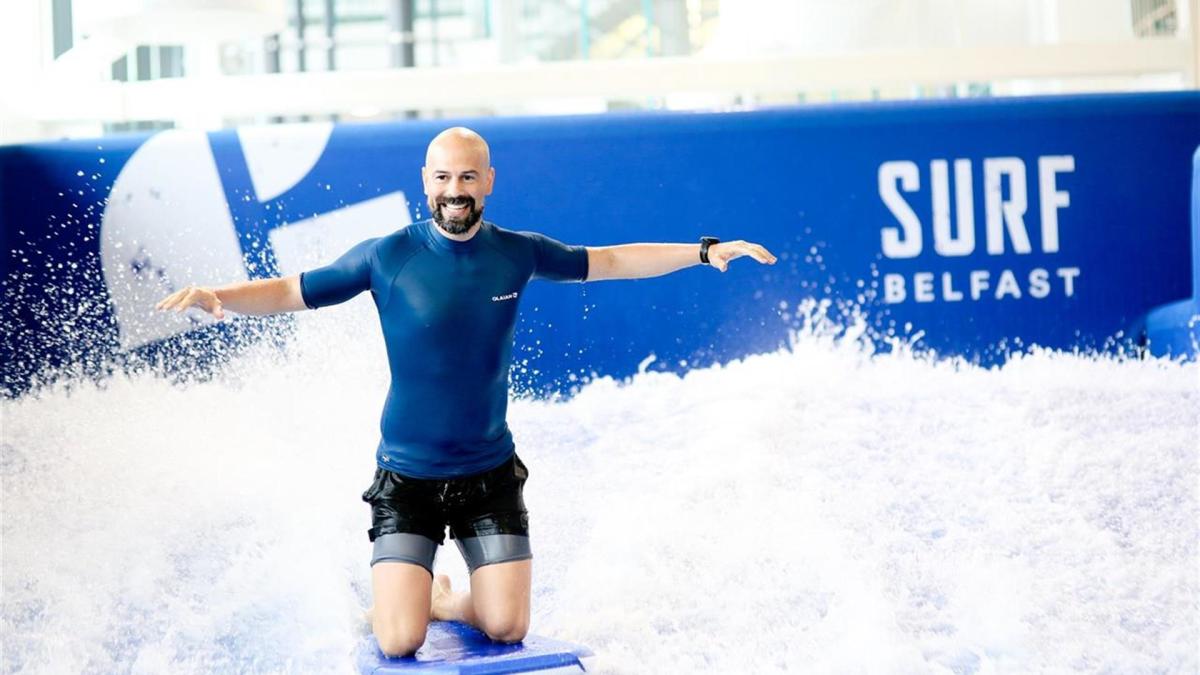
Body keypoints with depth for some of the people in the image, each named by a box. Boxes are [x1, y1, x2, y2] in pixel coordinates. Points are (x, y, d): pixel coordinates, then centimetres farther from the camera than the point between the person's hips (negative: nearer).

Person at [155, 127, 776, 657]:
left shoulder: (518, 253, -2)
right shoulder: (387, 257, -11)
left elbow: (611, 261, 10)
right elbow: (288, 292, -7)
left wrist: (705, 251, 8)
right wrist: (212, 296, -24)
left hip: (490, 473, 3)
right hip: (406, 476, -2)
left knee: (506, 628, -4)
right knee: (399, 643, -11)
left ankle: (438, 599, 28)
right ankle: (392, 604, 25)